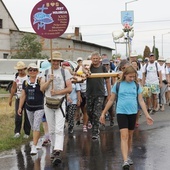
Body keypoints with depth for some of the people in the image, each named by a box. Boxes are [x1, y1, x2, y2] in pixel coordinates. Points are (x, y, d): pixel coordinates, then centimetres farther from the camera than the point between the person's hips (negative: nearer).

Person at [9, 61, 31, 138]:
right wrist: (10, 98, 16)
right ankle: (17, 132, 7)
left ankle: (27, 133, 16)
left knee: (27, 117, 4)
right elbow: (13, 88, 14)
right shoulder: (16, 76, 6)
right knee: (18, 117, -5)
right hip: (18, 99, 3)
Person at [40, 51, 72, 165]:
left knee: (59, 129, -14)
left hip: (60, 103, -3)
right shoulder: (46, 72, 9)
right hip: (48, 103, 3)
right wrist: (49, 80, -15)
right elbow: (42, 88, 1)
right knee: (51, 130, 10)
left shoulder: (65, 72, 2)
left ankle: (58, 153, -23)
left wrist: (57, 92, -13)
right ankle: (54, 149, 25)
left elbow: (69, 89, -3)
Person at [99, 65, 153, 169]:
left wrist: (147, 115, -2)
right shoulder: (118, 85, 1)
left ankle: (128, 157, 30)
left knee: (130, 136, 13)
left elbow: (141, 101, 4)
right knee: (124, 136, -11)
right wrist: (103, 113, 6)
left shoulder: (137, 85, 5)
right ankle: (125, 161, -16)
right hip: (121, 113, -2)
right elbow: (111, 100, 6)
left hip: (133, 113, 2)